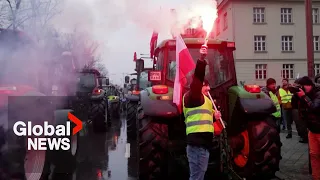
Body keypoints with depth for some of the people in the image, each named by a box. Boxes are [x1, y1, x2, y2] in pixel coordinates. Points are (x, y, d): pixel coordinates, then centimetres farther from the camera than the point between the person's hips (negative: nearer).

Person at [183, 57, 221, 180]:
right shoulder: (193, 95, -1)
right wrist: (201, 60, -18)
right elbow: (197, 78, -17)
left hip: (201, 142, 10)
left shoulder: (201, 99, 28)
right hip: (198, 142, -10)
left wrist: (214, 116, 19)